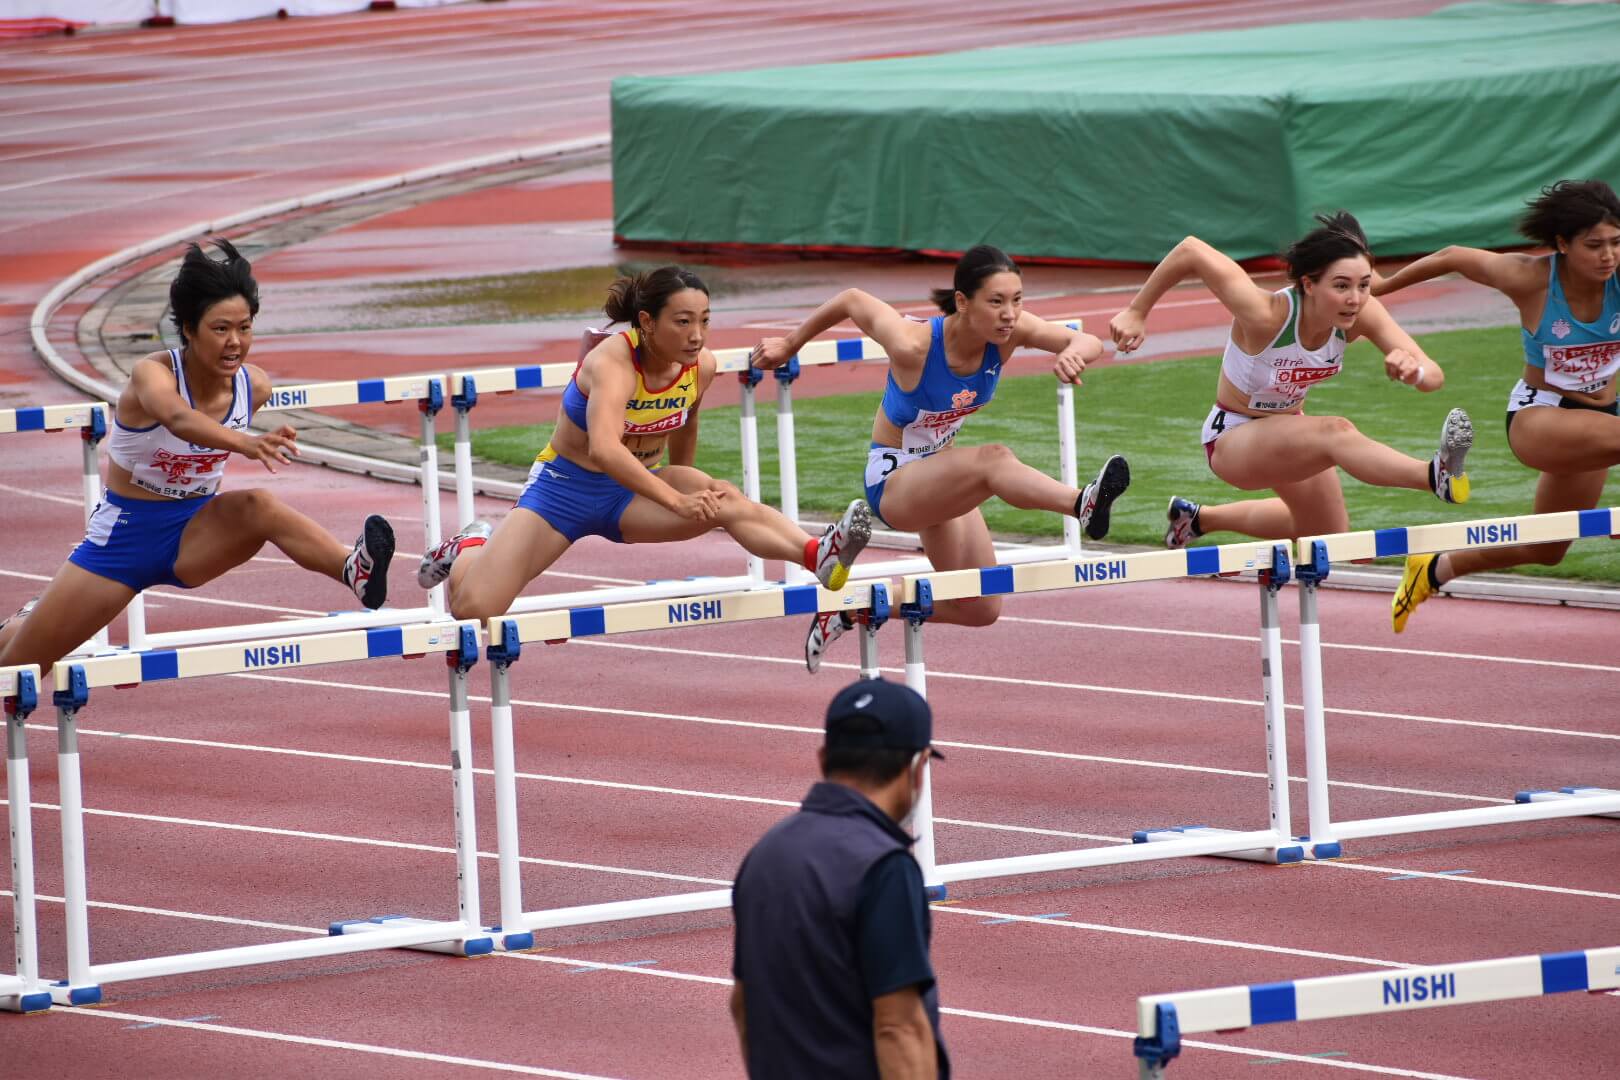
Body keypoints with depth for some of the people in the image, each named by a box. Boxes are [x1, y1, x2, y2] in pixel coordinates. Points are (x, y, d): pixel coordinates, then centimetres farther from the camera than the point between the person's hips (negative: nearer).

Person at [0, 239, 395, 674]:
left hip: (194, 531, 2)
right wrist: (244, 443, -68)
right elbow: (178, 419, -52)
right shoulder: (152, 374, -26)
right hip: (125, 534, -2)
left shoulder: (255, 385, -11)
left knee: (257, 506, -33)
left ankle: (355, 571, -57)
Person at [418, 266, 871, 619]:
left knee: (724, 500, -29)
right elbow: (603, 448, -47)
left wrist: (689, 486, 28)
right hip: (565, 487, -3)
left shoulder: (701, 366, -10)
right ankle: (472, 548, 24)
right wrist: (677, 501, -54)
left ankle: (819, 555, -54)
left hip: (633, 493, 3)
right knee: (472, 610, -11)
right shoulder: (613, 362, -28)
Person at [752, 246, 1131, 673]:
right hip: (893, 481, -7)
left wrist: (1075, 351, -53)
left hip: (942, 474, 7)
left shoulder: (1009, 331, -17)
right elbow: (852, 301, -13)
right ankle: (1083, 505, -63)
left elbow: (1089, 343, -28)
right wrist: (790, 345, 3)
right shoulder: (915, 345, -29)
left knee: (979, 610, 11)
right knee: (993, 459, -37)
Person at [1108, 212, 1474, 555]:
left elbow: (1433, 377, -26)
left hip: (1289, 432, 7)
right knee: (1335, 433, -37)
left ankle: (1200, 518, 47)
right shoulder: (1266, 316, -36)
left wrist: (1414, 369, -51)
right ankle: (1436, 476, -59)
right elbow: (1191, 250, -33)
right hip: (1232, 438, -7)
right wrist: (1136, 313, -23)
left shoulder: (1363, 314, -22)